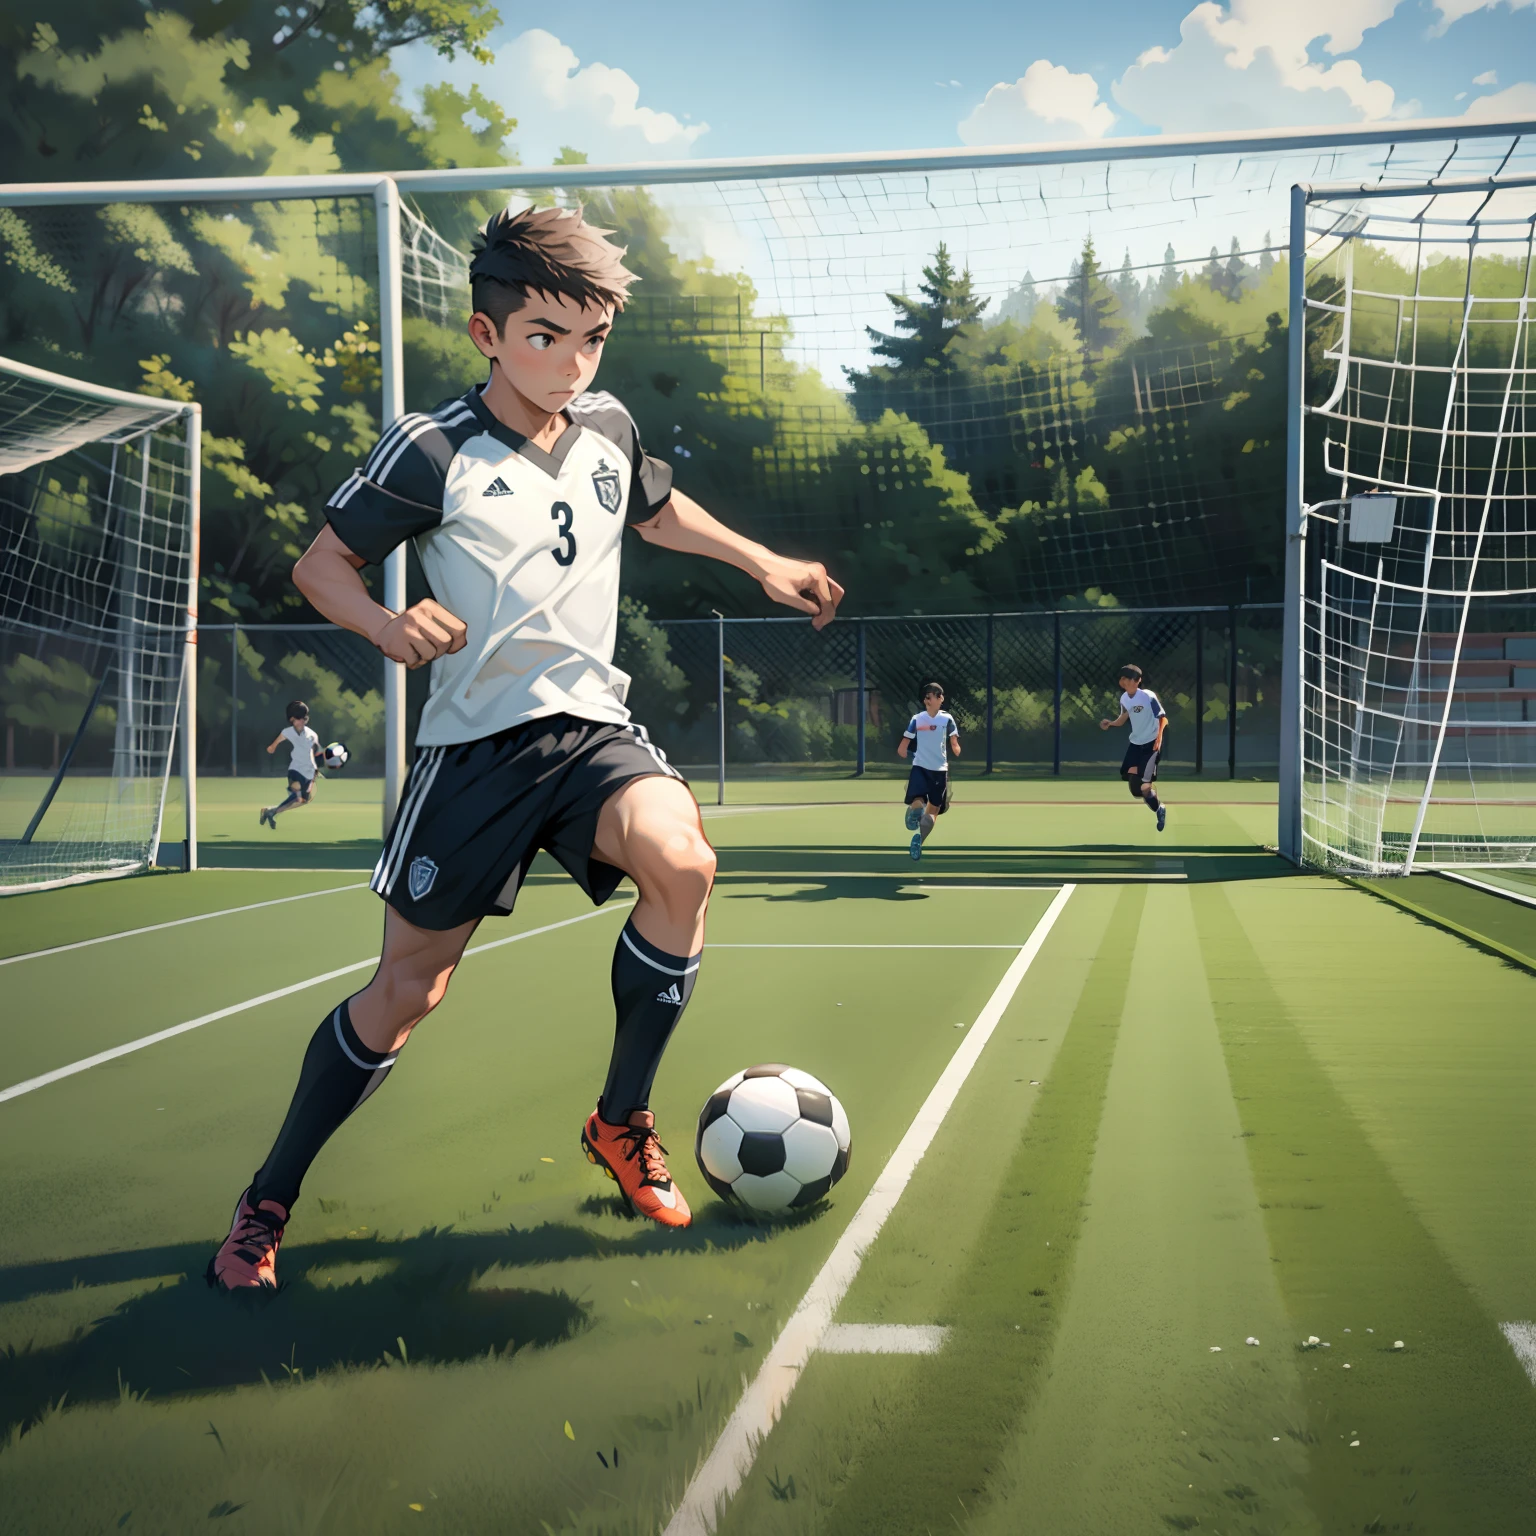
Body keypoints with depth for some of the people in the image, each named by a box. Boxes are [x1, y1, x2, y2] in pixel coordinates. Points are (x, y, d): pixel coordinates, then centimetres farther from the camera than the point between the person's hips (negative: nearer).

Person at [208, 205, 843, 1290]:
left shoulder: (609, 428, 6)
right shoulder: (432, 454, -9)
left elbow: (659, 510, 28)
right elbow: (320, 564, -3)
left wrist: (765, 564, 25)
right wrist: (388, 627, -22)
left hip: (593, 727, 4)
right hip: (475, 744, -3)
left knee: (682, 864, -28)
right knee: (407, 990, 0)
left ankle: (623, 1121, -5)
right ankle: (270, 1200, 22)